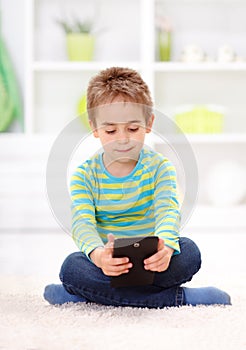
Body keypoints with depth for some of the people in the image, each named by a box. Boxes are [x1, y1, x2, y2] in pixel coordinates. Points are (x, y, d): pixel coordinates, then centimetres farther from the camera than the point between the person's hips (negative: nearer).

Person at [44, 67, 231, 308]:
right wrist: (98, 255, -41)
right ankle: (178, 298, -30)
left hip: (149, 263, 0)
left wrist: (166, 244, -43)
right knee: (72, 266, -32)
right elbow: (82, 224, -15)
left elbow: (168, 211, -17)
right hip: (107, 264, 0)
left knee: (188, 253, -29)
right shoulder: (85, 175, 0)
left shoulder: (159, 167, 1)